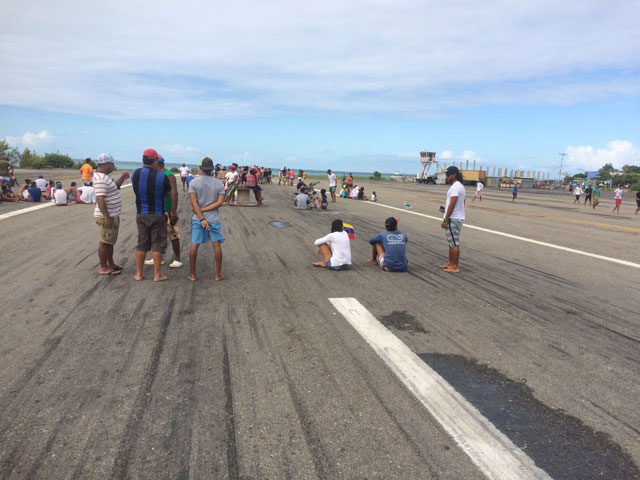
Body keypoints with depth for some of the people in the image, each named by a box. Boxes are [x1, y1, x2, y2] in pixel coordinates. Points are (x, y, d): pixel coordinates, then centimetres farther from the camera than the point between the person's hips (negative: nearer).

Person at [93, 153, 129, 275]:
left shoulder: (105, 176, 12)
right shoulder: (100, 179, -21)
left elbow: (116, 186, 27)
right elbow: (100, 199, -27)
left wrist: (122, 178, 10)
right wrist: (107, 217, -29)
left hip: (113, 215, 11)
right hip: (106, 216, -11)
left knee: (110, 241, 18)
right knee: (105, 242, -2)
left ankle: (111, 264, 30)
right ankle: (103, 268, 7)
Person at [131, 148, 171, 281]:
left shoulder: (135, 174, -2)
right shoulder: (161, 176, -14)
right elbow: (168, 192, 0)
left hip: (140, 214, 4)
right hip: (157, 215, -4)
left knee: (141, 244, 13)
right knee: (157, 245, 4)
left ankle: (138, 274, 19)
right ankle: (157, 275, 10)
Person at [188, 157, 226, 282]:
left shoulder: (193, 183, -3)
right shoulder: (219, 184, 1)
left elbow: (194, 203, -11)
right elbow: (220, 202, -8)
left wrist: (201, 218, -13)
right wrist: (204, 210, -7)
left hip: (197, 219, 0)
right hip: (214, 219, 0)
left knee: (194, 245, 5)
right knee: (217, 245, 6)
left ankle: (192, 274, 11)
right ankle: (218, 274, 9)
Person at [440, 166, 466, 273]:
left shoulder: (455, 187, -17)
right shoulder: (461, 186, 16)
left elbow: (452, 205, -22)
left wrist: (445, 220, -19)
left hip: (453, 219, -11)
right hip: (458, 217, 11)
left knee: (454, 243, -5)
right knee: (452, 242, 18)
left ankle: (455, 267, -1)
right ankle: (450, 263, 27)